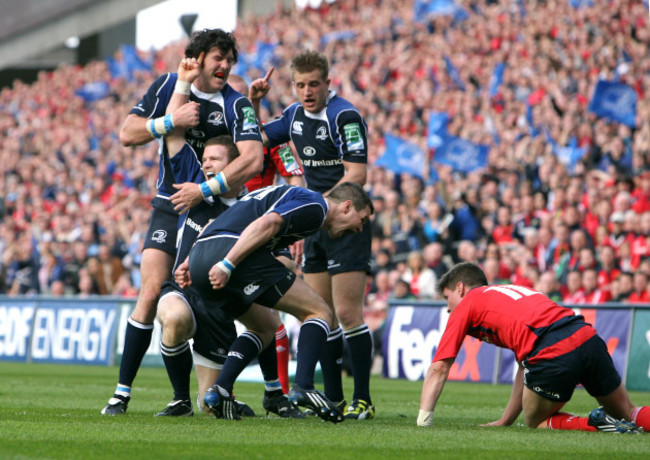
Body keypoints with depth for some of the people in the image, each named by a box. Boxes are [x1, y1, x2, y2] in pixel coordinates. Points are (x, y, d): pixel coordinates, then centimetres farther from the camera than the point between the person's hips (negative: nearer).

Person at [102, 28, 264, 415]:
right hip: (170, 206, 1)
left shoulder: (237, 105, -10)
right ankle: (122, 392, -5)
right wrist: (172, 120, -17)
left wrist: (204, 190, -27)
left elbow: (253, 160, -25)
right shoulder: (168, 86, 1)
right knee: (151, 295, -9)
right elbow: (127, 134, -2)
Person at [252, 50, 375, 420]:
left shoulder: (345, 116, -14)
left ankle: (364, 401, -7)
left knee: (347, 313, -12)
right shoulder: (295, 115, 11)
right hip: (316, 227, 8)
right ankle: (334, 399, 13)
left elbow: (357, 174, -20)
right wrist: (253, 103, 8)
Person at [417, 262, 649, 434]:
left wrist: (422, 422, 13)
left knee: (535, 421, 18)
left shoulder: (466, 304, 17)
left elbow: (439, 368, 11)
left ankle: (596, 424, -6)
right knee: (628, 414, 21)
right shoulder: (512, 290, 37)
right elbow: (525, 368, 38)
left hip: (552, 353, -7)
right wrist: (505, 421, 38)